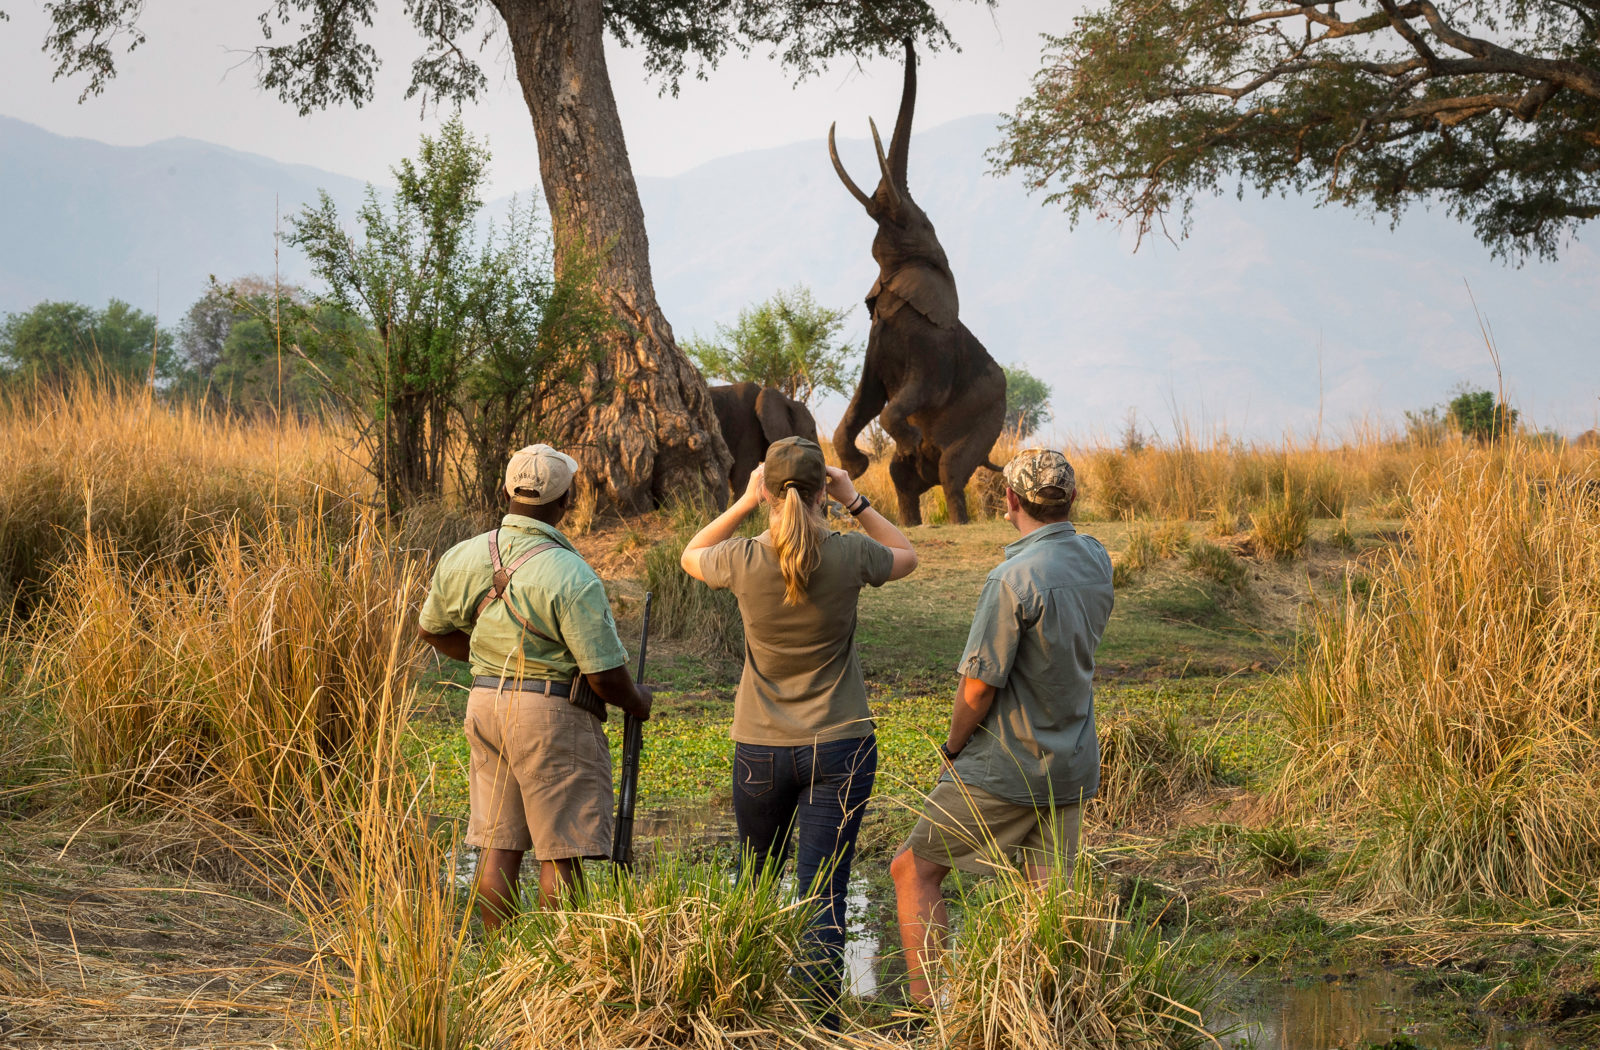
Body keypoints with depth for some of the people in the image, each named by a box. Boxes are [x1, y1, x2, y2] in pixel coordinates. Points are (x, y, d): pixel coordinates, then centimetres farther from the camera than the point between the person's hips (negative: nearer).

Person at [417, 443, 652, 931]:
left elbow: (432, 628, 17)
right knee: (561, 852, 1)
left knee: (498, 845, 12)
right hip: (552, 713, -7)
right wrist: (638, 702, 4)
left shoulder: (464, 557, 1)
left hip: (486, 704, 7)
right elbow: (605, 674, -17)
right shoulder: (570, 576, -19)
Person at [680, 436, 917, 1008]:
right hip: (839, 748, -1)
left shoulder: (744, 560, -12)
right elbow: (906, 556, 12)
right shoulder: (849, 556, -12)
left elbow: (690, 556, 12)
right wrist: (855, 501, 6)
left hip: (761, 749, 1)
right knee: (823, 898, -1)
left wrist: (744, 502, 3)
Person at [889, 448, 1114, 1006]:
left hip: (1004, 771, -7)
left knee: (915, 870, 8)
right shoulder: (1095, 560, 1)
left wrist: (954, 747, 1)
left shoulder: (1014, 579, -22)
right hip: (1072, 766, 7)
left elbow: (978, 688, -19)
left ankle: (926, 1005, 5)